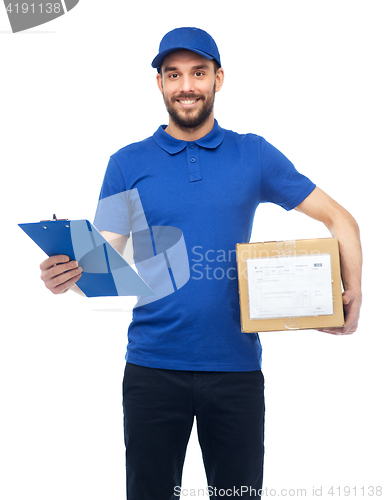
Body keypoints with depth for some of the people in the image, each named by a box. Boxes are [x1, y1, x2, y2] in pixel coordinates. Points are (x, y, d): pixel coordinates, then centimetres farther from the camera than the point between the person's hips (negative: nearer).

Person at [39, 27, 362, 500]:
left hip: (236, 366, 1)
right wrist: (66, 274, -22)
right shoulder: (128, 164, 4)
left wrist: (352, 291, -8)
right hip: (152, 368, 0)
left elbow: (338, 218, 6)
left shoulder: (254, 155, 4)